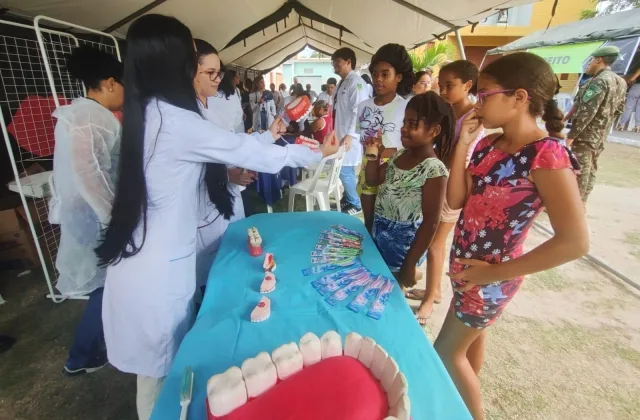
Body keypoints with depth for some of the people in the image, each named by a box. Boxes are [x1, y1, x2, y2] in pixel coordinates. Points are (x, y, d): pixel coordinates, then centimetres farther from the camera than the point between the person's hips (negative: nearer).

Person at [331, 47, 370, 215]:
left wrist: (350, 135, -26)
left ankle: (355, 204, 12)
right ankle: (348, 200, 28)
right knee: (345, 171, 13)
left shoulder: (356, 81, -10)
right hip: (340, 135, 8)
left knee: (345, 171, -6)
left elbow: (358, 111, -19)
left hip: (349, 137, -8)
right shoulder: (342, 83, 16)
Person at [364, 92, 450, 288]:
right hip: (380, 236, 7)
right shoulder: (400, 155, 0)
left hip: (403, 245, -7)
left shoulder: (433, 170, -23)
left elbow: (430, 223, -21)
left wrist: (410, 264, -18)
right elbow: (373, 180, 13)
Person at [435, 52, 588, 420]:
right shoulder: (490, 144, 0)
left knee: (446, 352, 10)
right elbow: (455, 200, -3)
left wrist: (495, 273, -20)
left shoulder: (547, 155, -22)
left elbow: (575, 242, -24)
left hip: (489, 277, -7)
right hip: (466, 265, 7)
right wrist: (463, 144, -9)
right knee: (473, 338, 26)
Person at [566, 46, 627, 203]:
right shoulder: (621, 82, 13)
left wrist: (571, 135, -20)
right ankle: (581, 203, 22)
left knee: (578, 171, -5)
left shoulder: (599, 81, -16)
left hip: (585, 136, -9)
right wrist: (604, 125, 24)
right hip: (600, 136, 9)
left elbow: (586, 112, -22)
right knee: (590, 170, 14)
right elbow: (618, 109, 18)